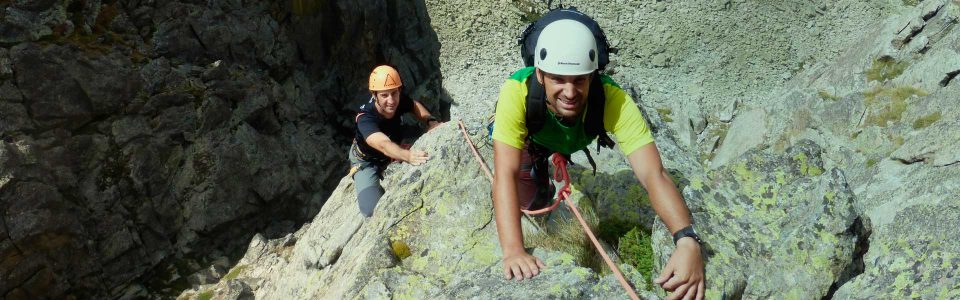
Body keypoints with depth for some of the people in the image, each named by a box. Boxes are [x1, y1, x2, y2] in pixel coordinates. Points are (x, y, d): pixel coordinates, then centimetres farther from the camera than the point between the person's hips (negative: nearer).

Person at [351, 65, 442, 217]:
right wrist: (408, 155, -79)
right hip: (367, 162, -6)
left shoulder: (399, 101, -23)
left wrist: (430, 120, -17)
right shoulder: (365, 119, -40)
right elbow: (383, 145, -59)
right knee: (372, 209, -26)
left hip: (392, 155, 6)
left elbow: (414, 105, 3)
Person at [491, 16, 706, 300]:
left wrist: (687, 241, -68)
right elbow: (505, 174, -53)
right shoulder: (517, 92, -49)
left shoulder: (613, 100, -46)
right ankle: (536, 164, 26)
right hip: (528, 136, -1)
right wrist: (513, 250, -66)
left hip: (573, 141, 2)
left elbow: (654, 175, -52)